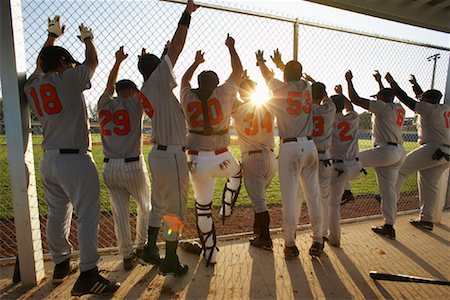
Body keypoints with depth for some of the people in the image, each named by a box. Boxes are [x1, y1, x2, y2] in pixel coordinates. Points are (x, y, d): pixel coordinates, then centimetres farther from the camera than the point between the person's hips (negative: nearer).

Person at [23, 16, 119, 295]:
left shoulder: (32, 86, 10)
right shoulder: (68, 79, -7)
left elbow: (41, 64, 30)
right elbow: (93, 62, 9)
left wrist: (52, 36, 41)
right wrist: (88, 38, 28)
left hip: (48, 160, 8)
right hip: (75, 160, -8)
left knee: (57, 214, 16)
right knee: (88, 214, -5)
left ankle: (61, 264, 31)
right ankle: (88, 274, -3)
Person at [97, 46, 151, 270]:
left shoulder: (104, 104, 8)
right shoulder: (134, 103, -5)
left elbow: (110, 84, 24)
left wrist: (118, 61, 35)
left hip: (109, 168, 4)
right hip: (132, 166, -4)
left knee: (120, 213, 9)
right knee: (145, 206, 17)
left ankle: (127, 255, 16)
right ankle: (142, 246, 27)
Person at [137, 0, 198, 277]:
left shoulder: (147, 90, 12)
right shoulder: (158, 81, -8)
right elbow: (176, 47, -9)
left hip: (159, 153, 9)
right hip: (172, 155, -9)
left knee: (159, 205, 19)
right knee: (175, 209, 2)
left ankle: (150, 250, 31)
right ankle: (170, 260, 15)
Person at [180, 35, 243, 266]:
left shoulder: (187, 98, 3)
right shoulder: (223, 94, -3)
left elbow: (184, 79, 26)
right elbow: (238, 71, 11)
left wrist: (196, 62, 40)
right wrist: (231, 47, 25)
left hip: (196, 161, 2)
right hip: (220, 159, -2)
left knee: (202, 208, 15)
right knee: (236, 172, 34)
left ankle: (210, 253, 25)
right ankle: (226, 208, 28)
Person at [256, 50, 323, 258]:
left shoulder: (280, 88, -1)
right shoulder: (307, 87, 10)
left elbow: (268, 76, 19)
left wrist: (260, 61, 41)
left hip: (290, 147, -5)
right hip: (310, 146, 5)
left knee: (290, 196, 1)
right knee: (313, 194, 10)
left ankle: (290, 244, 11)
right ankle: (317, 241, 20)